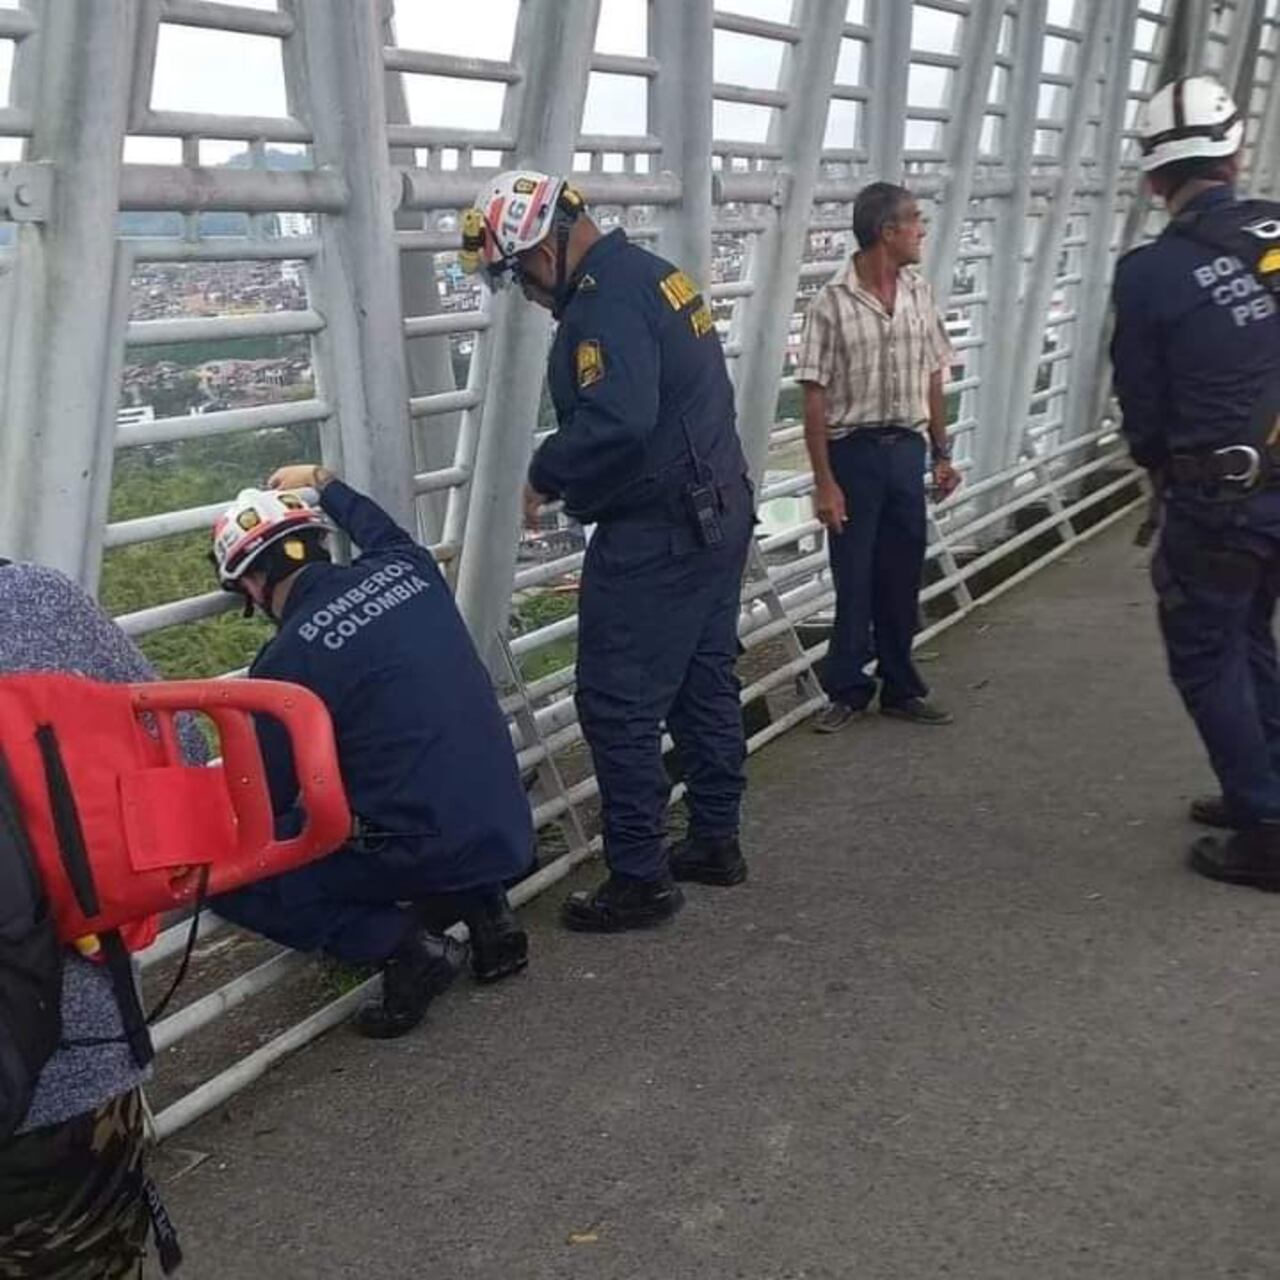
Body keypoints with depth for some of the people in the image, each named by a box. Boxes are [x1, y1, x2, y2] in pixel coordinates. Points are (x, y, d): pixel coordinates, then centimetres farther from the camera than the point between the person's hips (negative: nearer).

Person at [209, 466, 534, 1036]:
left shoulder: (289, 657, -13)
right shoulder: (407, 568, 2)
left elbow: (266, 800, -1)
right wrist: (322, 482, 43)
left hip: (422, 852, -7)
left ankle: (401, 944, -5)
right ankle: (481, 903, 17)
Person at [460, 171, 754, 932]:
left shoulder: (607, 299, -19)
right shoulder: (653, 273, 12)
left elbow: (616, 420, -32)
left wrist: (546, 476, -16)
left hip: (657, 533, -10)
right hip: (718, 511, 10)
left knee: (620, 703, -2)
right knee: (705, 684, 18)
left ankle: (640, 878, 6)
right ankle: (716, 840, 30)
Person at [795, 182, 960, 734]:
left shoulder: (919, 294, 6)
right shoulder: (832, 303, -11)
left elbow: (932, 379, 13)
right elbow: (815, 398, -11)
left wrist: (941, 452, 11)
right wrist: (824, 481, -14)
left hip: (906, 449, 5)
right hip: (854, 452, -4)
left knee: (903, 576, 11)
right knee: (854, 579, 4)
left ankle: (900, 687, 24)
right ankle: (848, 690, 18)